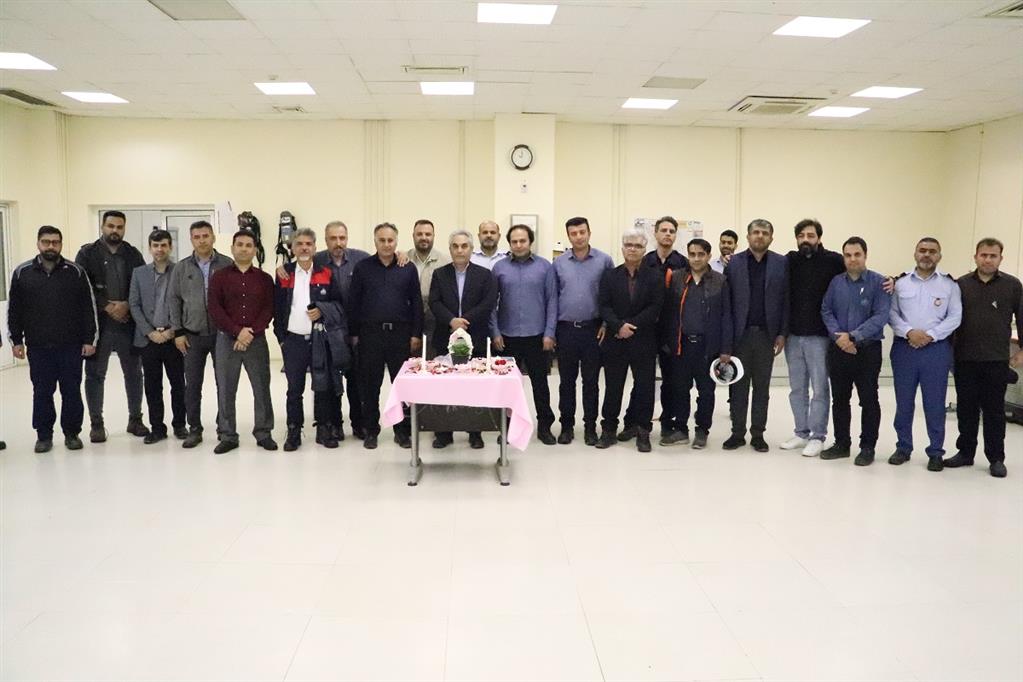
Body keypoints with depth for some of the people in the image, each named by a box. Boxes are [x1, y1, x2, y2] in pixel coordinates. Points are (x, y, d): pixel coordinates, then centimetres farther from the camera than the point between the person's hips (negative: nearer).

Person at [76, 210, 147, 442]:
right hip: (97, 324, -2)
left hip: (128, 323, 2)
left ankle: (135, 419, 21)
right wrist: (106, 306, -14)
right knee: (95, 375, 4)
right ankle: (97, 423, 15)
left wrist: (126, 305, -13)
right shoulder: (87, 253, 2)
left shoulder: (133, 254, 7)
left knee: (134, 373, 9)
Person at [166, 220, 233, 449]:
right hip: (192, 335, 2)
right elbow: (173, 299, 7)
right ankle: (194, 428, 16)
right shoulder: (181, 268, 5)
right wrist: (178, 332, 1)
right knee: (192, 385, 6)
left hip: (222, 333, -1)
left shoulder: (227, 265, -1)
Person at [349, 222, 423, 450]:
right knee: (370, 385, 5)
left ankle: (403, 430, 14)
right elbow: (354, 302, 5)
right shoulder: (362, 267, 5)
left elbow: (416, 303, 6)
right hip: (370, 333, 0)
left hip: (400, 333, 0)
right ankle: (371, 430, 17)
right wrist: (354, 333, 1)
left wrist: (416, 334, 1)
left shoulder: (408, 268, 6)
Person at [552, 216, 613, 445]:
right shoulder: (559, 262, 3)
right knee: (567, 381, 8)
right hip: (565, 329, 1)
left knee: (591, 381, 6)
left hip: (593, 329, -1)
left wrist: (606, 323, -3)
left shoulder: (604, 260, -1)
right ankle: (567, 426, 18)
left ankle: (590, 427, 17)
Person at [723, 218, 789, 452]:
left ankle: (758, 434, 16)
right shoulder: (733, 262, 3)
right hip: (740, 334, 0)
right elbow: (727, 301, 0)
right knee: (738, 386, 6)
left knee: (762, 387, 8)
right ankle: (737, 432, 14)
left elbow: (785, 300, 1)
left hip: (766, 334, 0)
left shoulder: (781, 263, 3)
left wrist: (782, 333, -4)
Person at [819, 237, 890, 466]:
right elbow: (826, 311, 4)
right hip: (838, 349, 4)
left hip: (868, 350, -4)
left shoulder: (879, 282, -5)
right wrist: (837, 335, -13)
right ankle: (841, 444, 22)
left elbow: (881, 316, -13)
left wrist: (853, 336, -18)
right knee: (839, 399, 11)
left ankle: (867, 447, 14)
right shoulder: (836, 282, 6)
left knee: (868, 400, 3)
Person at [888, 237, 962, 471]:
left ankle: (936, 452, 13)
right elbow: (891, 313, 2)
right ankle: (903, 447, 19)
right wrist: (909, 332, -13)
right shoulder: (900, 282, 6)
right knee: (903, 401, 7)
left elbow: (955, 317, 0)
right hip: (904, 348, 1)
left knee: (935, 403, 3)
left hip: (937, 349, -1)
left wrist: (930, 335, -12)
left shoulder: (950, 284, 4)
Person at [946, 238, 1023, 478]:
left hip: (997, 360, -1)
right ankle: (965, 452, 19)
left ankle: (996, 458, 13)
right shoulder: (961, 284, 4)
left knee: (994, 410, 4)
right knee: (966, 408, 8)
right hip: (965, 359, 1)